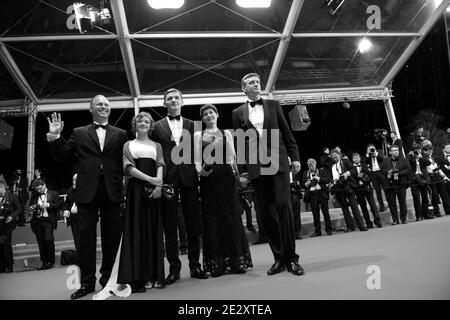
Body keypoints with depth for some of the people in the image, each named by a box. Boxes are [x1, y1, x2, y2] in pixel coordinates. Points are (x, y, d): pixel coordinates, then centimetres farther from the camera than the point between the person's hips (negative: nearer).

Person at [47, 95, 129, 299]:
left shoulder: (120, 135, 11)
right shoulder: (79, 133, 12)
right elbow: (62, 157, 7)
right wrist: (54, 137, -4)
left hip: (112, 191, 0)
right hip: (87, 191, 0)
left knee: (112, 235, 6)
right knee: (86, 235, 3)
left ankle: (108, 277, 21)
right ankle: (87, 281, 12)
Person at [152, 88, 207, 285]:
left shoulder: (192, 125, 14)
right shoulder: (157, 127, 8)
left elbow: (197, 150, 13)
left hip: (188, 178, 1)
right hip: (167, 179, -1)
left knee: (193, 222, 5)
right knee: (169, 224, 3)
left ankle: (195, 265, 16)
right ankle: (174, 268, 13)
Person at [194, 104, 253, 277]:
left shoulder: (226, 133, 15)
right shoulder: (198, 135, 13)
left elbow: (232, 157, 11)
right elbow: (197, 160, 6)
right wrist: (200, 170, -14)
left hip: (226, 177, 0)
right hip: (208, 179, 0)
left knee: (231, 217, -1)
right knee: (212, 219, -1)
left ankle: (236, 262, 7)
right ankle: (216, 264, 6)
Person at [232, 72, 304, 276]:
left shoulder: (273, 105, 14)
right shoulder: (238, 113, 13)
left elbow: (287, 133, 11)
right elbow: (238, 143, 12)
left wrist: (294, 157, 1)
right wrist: (241, 170, 6)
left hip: (277, 162, -1)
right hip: (256, 166, 1)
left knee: (284, 207, -8)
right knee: (266, 212, 1)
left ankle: (291, 258, 0)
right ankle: (279, 258, 10)